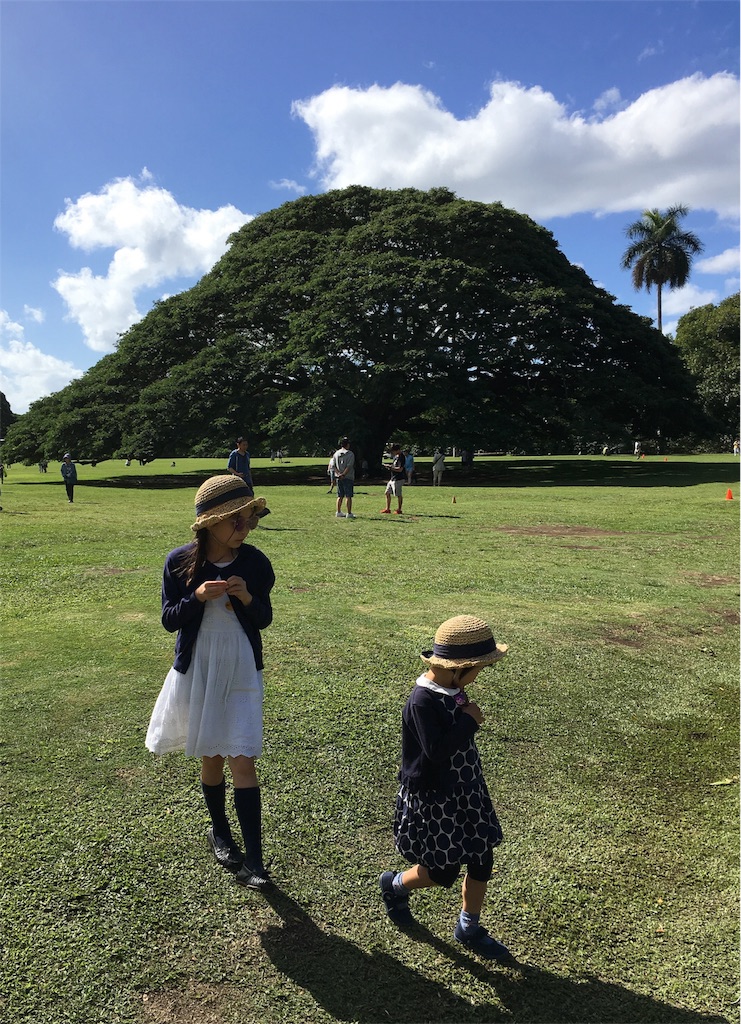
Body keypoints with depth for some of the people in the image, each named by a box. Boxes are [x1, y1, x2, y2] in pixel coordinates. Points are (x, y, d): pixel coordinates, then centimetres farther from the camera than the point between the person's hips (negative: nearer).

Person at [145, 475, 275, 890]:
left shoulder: (255, 562, -9)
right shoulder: (180, 562, -10)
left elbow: (264, 619, 0)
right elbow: (169, 619, -4)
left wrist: (248, 598, -21)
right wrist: (197, 598, -23)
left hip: (241, 672, 0)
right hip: (197, 671, 1)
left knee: (243, 761, -4)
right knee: (211, 758, 14)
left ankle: (253, 860, 6)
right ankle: (220, 833, 39)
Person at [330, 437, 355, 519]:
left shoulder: (336, 453, 9)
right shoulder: (350, 454, -7)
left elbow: (333, 465, 4)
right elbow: (349, 466, -16)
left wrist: (339, 473, -5)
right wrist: (343, 474, -16)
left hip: (338, 478, 5)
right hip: (348, 477, -5)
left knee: (340, 496, 12)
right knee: (348, 496, -4)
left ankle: (338, 512, 15)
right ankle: (349, 513, -6)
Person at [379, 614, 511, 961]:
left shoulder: (454, 692, 0)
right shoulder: (422, 702, -27)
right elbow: (436, 750, -34)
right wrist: (469, 720, -27)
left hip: (466, 795, 8)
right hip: (434, 802, -8)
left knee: (482, 862, 14)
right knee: (443, 872, 7)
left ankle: (470, 929, 36)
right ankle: (395, 884, 37)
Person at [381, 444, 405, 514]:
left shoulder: (401, 457, -17)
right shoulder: (396, 456, 14)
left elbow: (400, 469, -23)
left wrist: (390, 467, -17)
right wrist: (389, 465, 4)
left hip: (398, 479, -11)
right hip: (392, 478, 11)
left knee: (398, 495, -2)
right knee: (387, 493, 13)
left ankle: (399, 510, 7)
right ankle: (387, 509, 20)